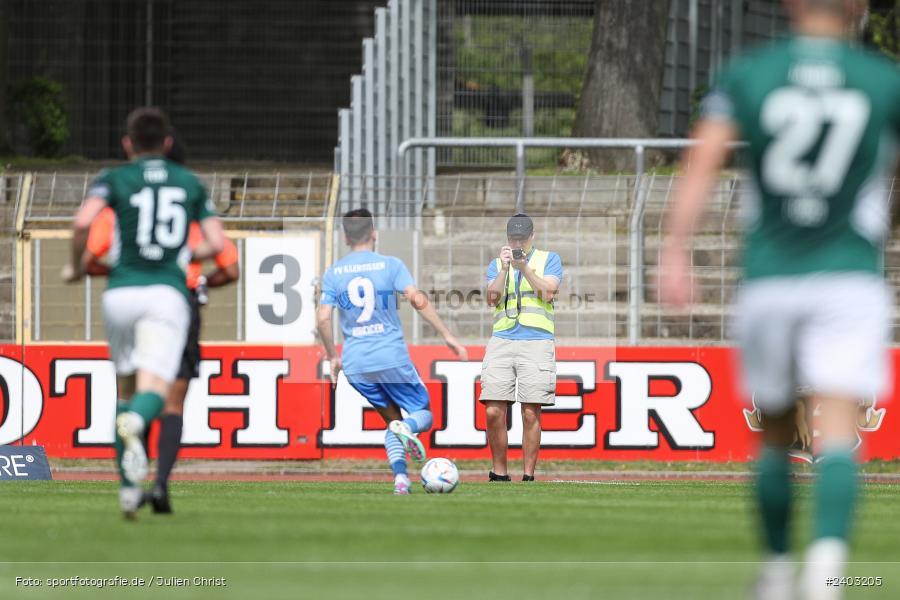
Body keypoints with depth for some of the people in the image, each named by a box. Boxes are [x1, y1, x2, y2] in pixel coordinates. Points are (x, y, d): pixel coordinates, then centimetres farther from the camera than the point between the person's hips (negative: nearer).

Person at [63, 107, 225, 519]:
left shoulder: (114, 179, 8)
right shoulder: (190, 183, 16)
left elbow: (83, 222, -11)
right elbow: (216, 244, 10)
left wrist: (77, 266, 6)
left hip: (121, 292, 1)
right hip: (168, 293, -1)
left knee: (126, 388, 19)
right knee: (153, 392, -13)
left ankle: (128, 487, 16)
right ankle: (133, 423, -50)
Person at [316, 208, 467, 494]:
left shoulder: (333, 273, 5)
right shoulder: (391, 265, -2)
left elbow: (322, 320, 0)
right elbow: (417, 300, -13)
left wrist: (332, 357, 13)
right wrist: (447, 335, -9)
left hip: (355, 364, 3)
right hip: (393, 358, -3)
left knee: (392, 419, 19)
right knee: (424, 415, 10)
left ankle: (400, 476, -2)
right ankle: (407, 428, -26)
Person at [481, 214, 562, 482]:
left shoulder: (549, 259, 11)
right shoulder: (496, 264, 18)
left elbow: (548, 293, -3)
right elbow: (492, 299, 4)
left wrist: (525, 268, -11)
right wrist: (504, 269, -6)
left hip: (536, 342, -2)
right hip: (502, 340, 2)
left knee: (531, 414, -6)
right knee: (494, 412, -7)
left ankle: (528, 476, 0)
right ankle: (498, 474, 4)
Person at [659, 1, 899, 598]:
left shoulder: (747, 75, 4)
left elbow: (703, 161, -8)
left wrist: (675, 250, -14)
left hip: (767, 281, 2)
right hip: (850, 278, -2)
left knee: (775, 434, 18)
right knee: (838, 433, -11)